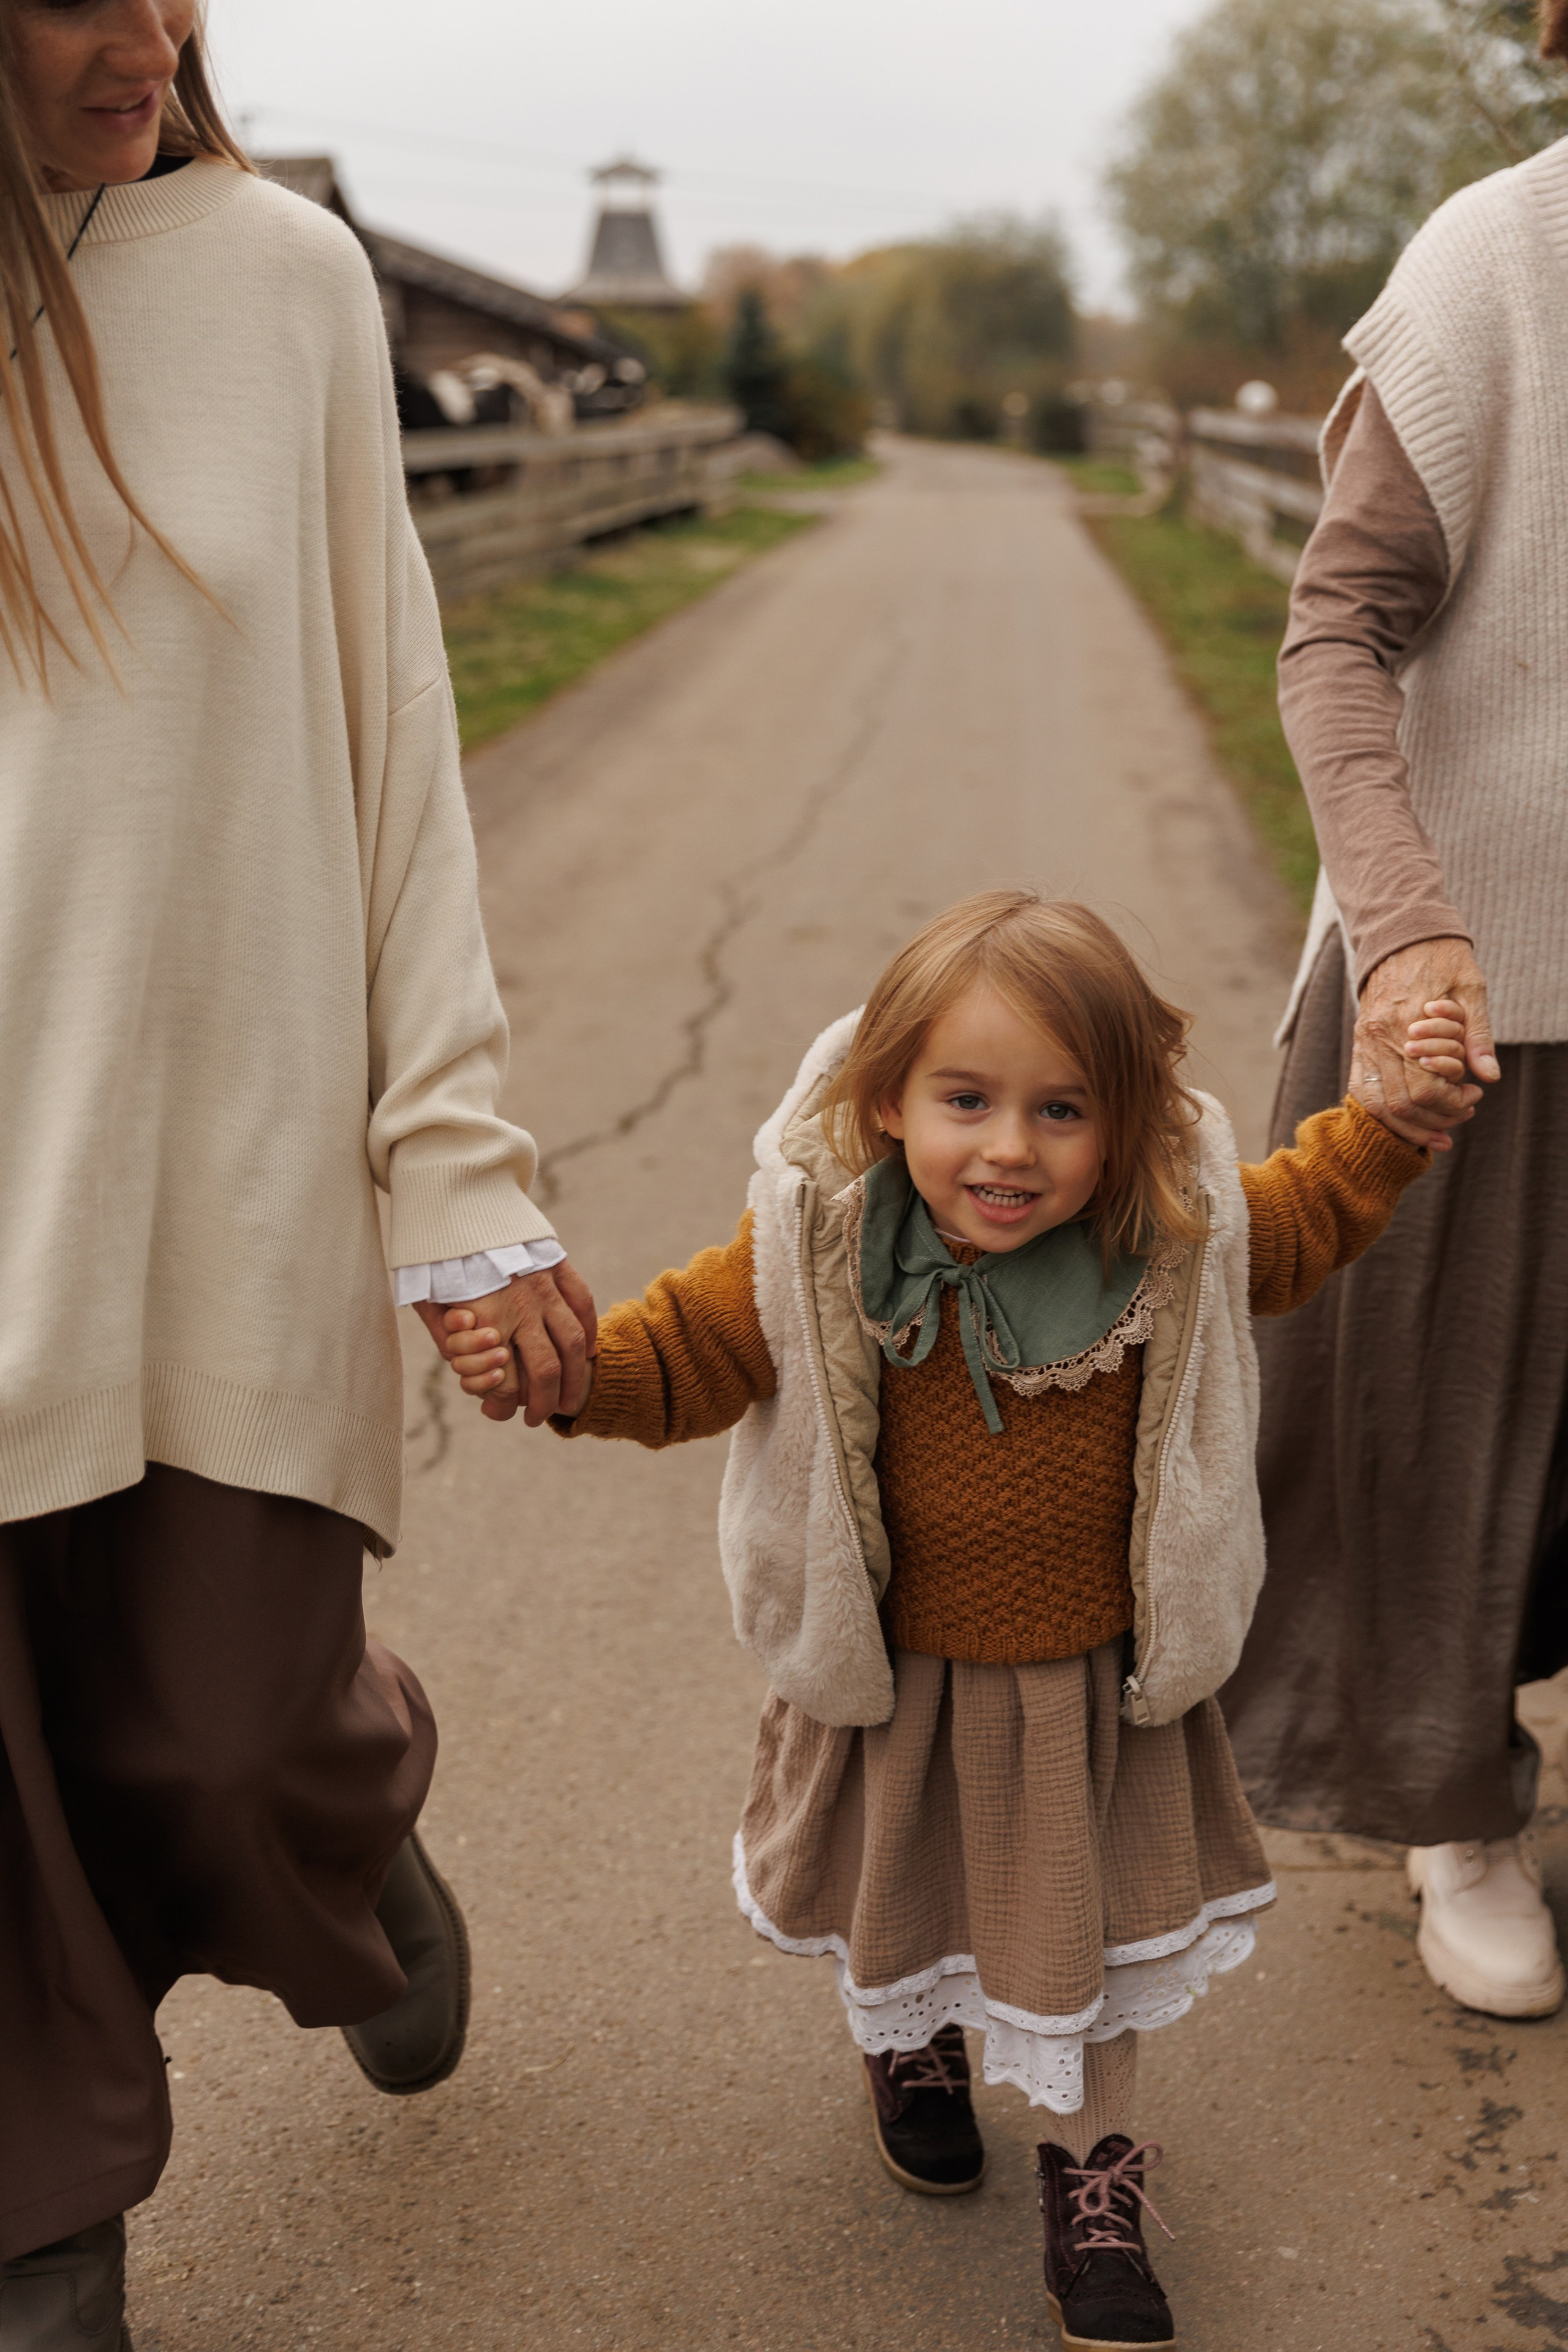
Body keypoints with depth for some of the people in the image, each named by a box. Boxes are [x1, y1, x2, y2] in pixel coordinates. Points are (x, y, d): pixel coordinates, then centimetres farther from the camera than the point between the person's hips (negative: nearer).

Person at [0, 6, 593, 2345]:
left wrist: (466, 1164, -2)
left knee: (233, 1733, 9)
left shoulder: (282, 274, 0)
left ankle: (359, 1862, 47)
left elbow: (393, 748, 1)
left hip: (230, 1171, 1)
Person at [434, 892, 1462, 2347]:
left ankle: (1092, 2176, 39)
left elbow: (1314, 1211, 1)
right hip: (895, 1676, 0)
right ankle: (909, 2047, 59)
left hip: (1101, 1680, 0)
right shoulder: (821, 1250, -23)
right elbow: (687, 1349, -15)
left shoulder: (1177, 1238, -17)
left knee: (1090, 1926, 14)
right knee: (899, 1901, 25)